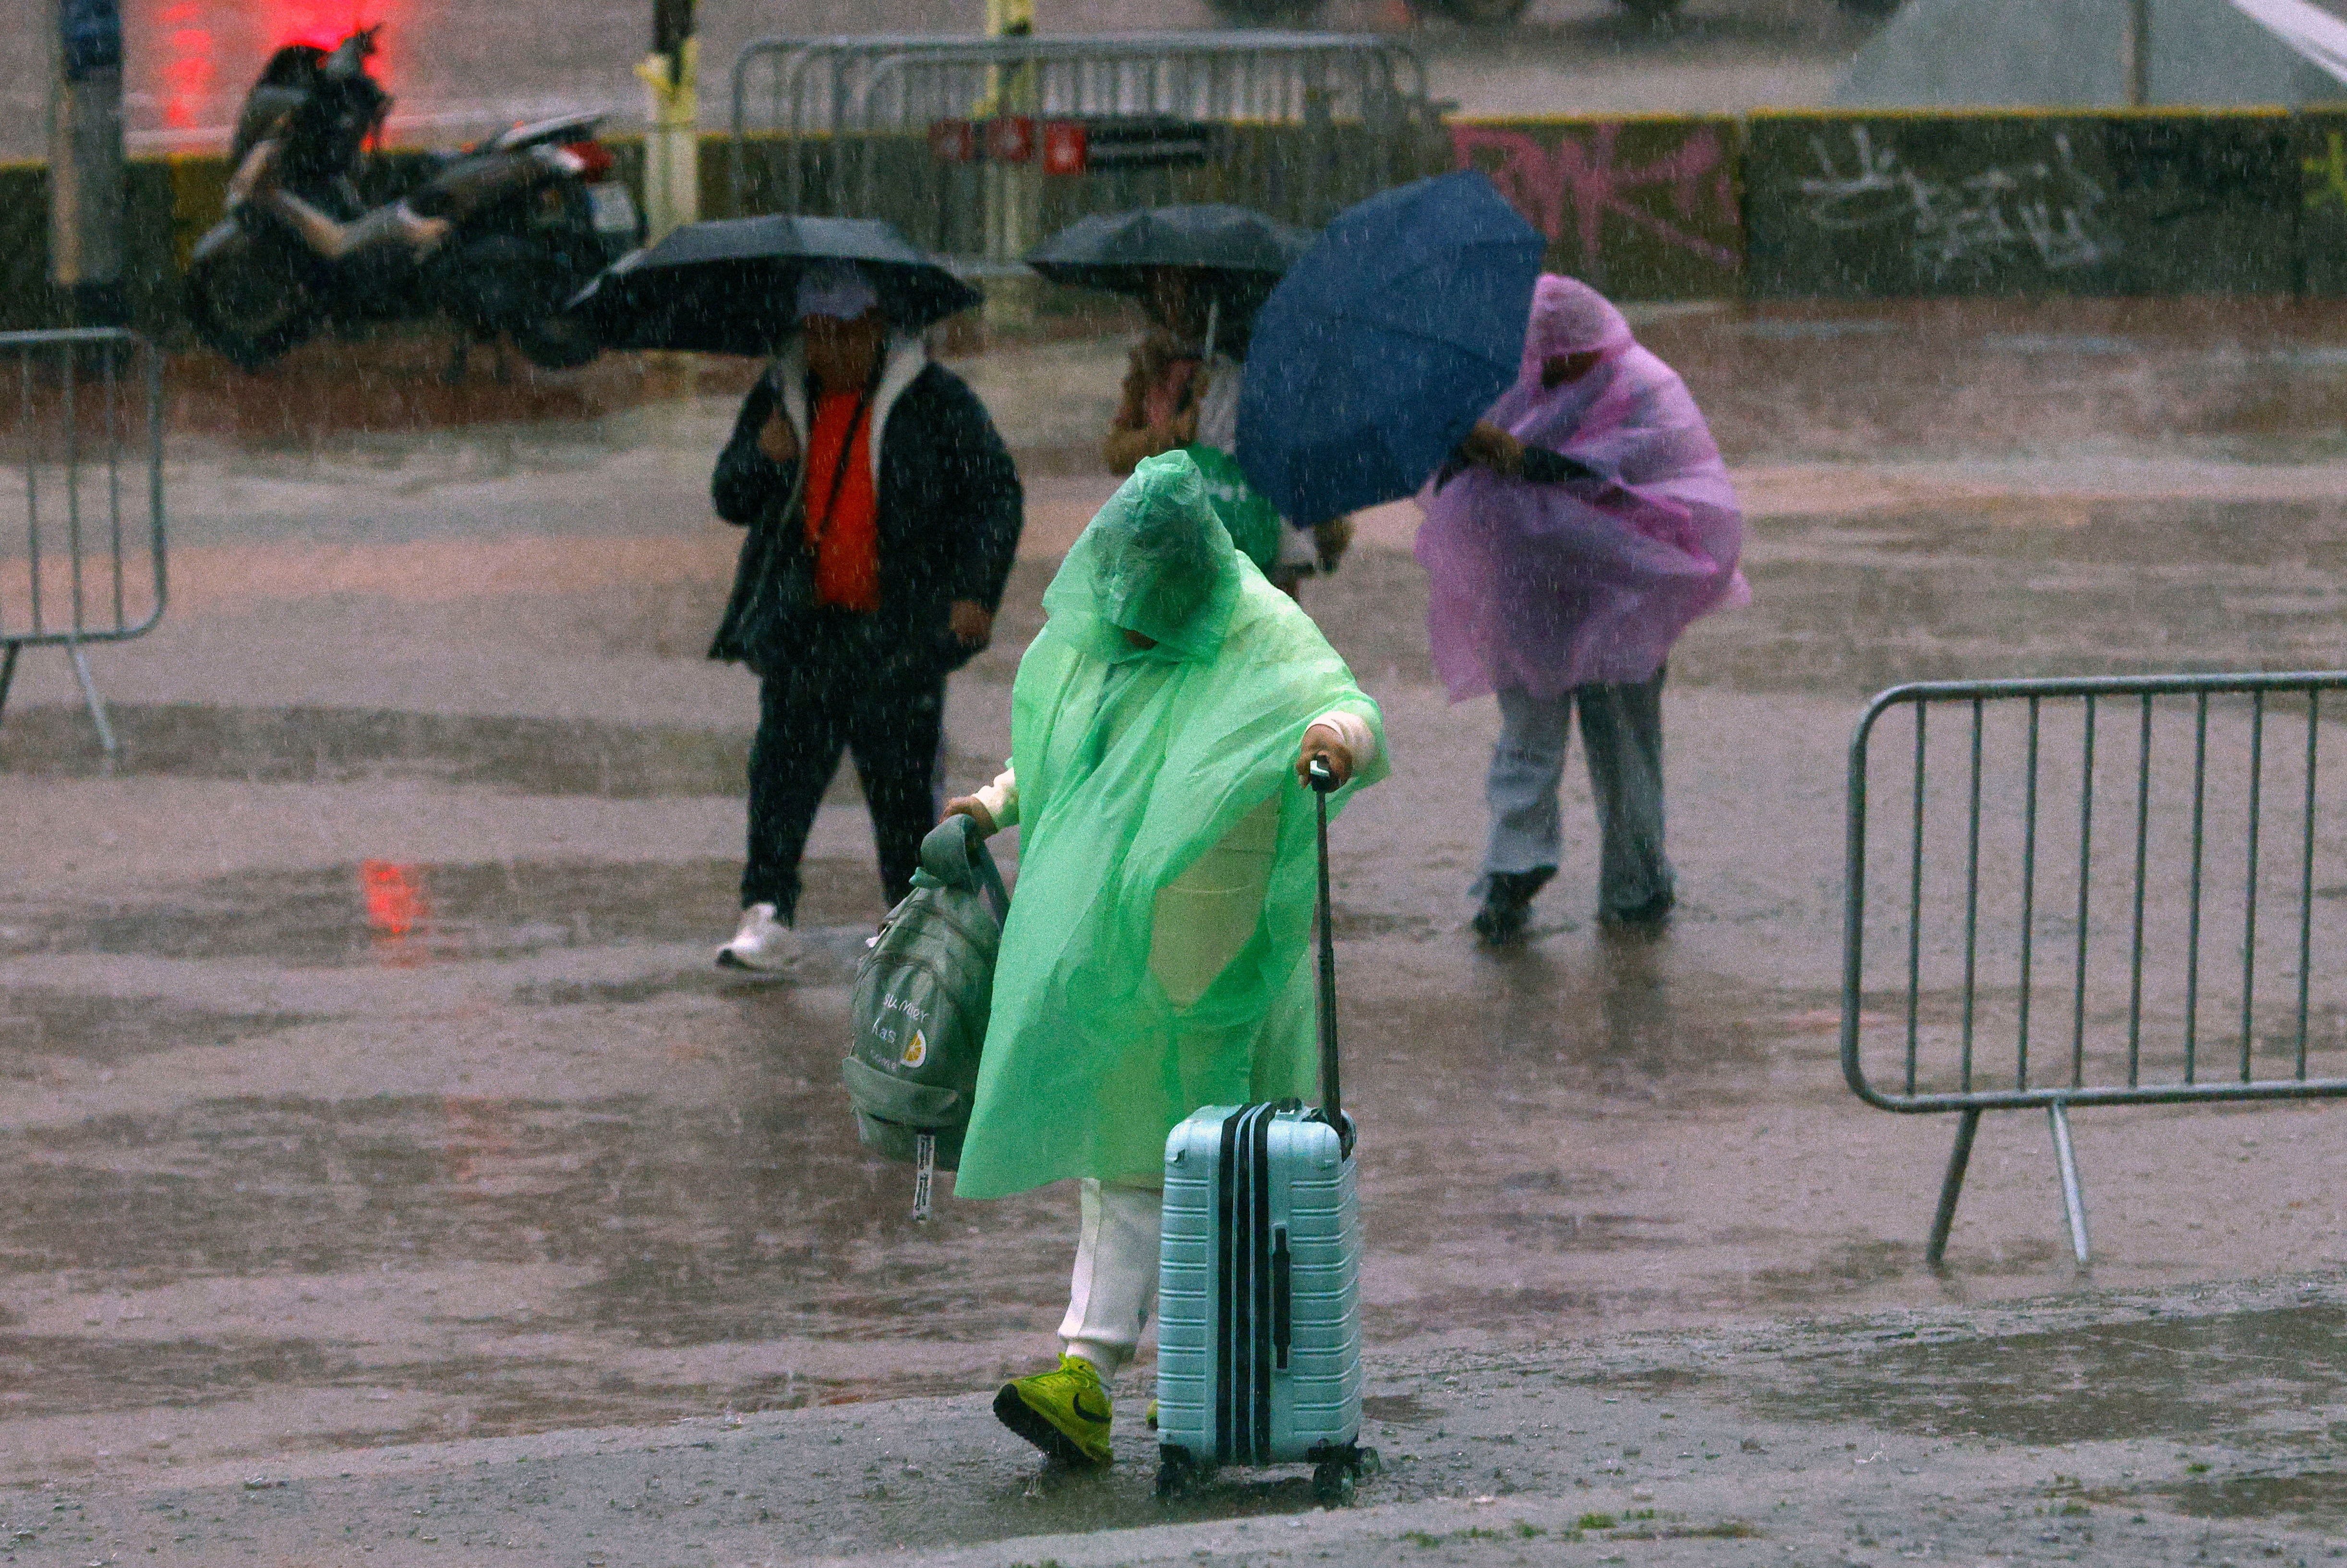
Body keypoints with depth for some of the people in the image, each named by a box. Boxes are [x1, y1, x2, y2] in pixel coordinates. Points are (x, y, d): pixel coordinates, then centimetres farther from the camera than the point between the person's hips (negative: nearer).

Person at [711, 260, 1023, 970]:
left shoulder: (935, 400, -1)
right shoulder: (779, 397, 10)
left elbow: (995, 493, 1)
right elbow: (730, 500, 15)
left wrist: (976, 591, -10)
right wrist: (761, 458, -8)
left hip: (898, 630, -3)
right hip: (802, 622, 3)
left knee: (901, 776, 2)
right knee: (783, 764, -6)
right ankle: (768, 917, -5)